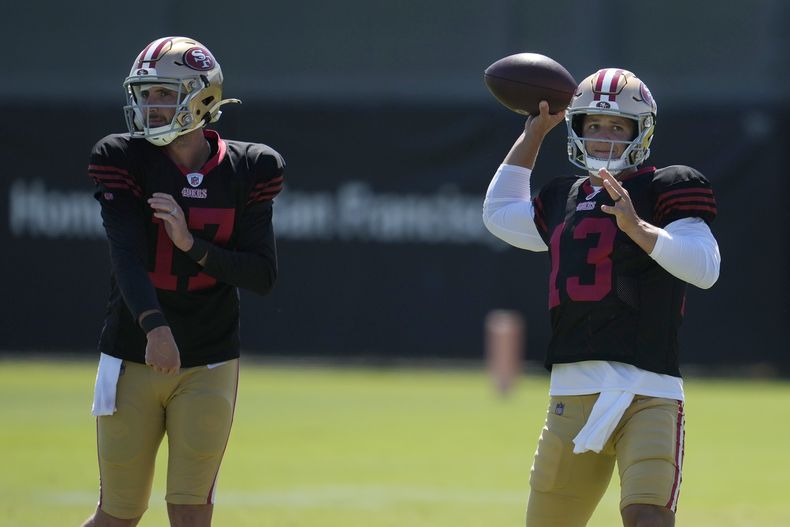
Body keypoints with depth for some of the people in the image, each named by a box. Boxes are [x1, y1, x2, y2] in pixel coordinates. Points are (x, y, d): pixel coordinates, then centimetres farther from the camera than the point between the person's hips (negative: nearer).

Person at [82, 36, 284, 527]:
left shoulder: (245, 170, -2)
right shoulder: (126, 160, -7)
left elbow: (264, 275, -7)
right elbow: (127, 256, -21)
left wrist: (192, 244, -23)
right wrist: (154, 327, -38)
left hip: (209, 366, 0)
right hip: (132, 360, 0)